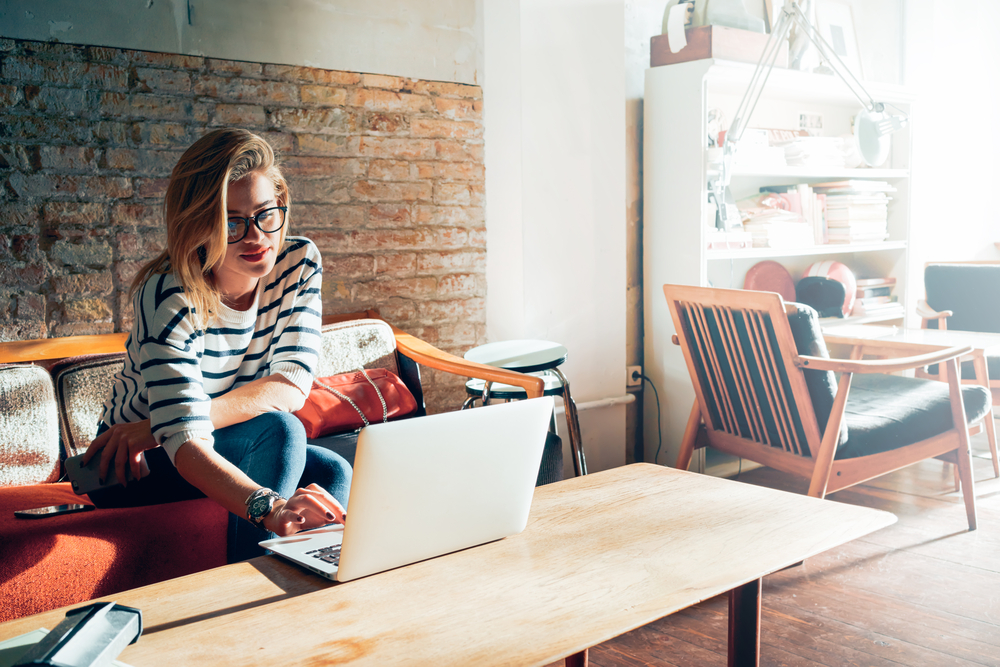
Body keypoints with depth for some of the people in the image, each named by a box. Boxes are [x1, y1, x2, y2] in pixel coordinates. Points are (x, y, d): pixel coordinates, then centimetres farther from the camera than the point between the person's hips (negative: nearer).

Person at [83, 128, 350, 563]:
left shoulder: (299, 263, -14)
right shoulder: (168, 296, -28)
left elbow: (291, 387, -22)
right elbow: (186, 444, -40)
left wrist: (156, 426, -29)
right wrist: (268, 507, -60)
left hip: (241, 448, 4)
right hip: (141, 467, -4)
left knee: (335, 474, -24)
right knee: (280, 429, -31)